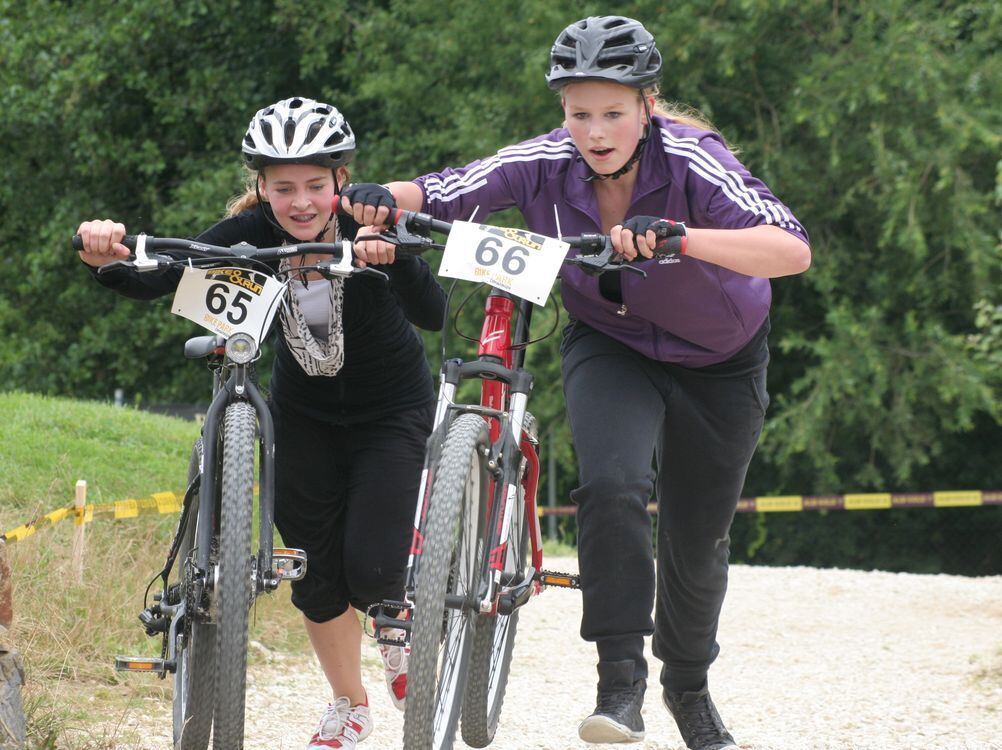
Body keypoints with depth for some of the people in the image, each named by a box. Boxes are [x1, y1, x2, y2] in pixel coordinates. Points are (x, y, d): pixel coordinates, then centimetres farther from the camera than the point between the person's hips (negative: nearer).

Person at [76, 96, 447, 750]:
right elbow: (155, 280, -29)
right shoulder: (253, 233, -19)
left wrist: (392, 254, -61)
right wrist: (108, 258, -51)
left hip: (391, 408, -3)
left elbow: (433, 314, -42)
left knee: (370, 570, -15)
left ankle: (401, 638, 22)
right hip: (306, 409, 3)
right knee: (315, 571, 2)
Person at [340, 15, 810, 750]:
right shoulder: (546, 165, -23)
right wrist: (380, 201, -51)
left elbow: (792, 250, -46)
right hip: (611, 349, 1)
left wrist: (678, 239, -61)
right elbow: (441, 194, -28)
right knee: (612, 486, -28)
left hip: (717, 360, -1)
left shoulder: (694, 164, -33)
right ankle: (621, 681, -19)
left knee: (697, 539, 10)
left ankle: (689, 684, 38)